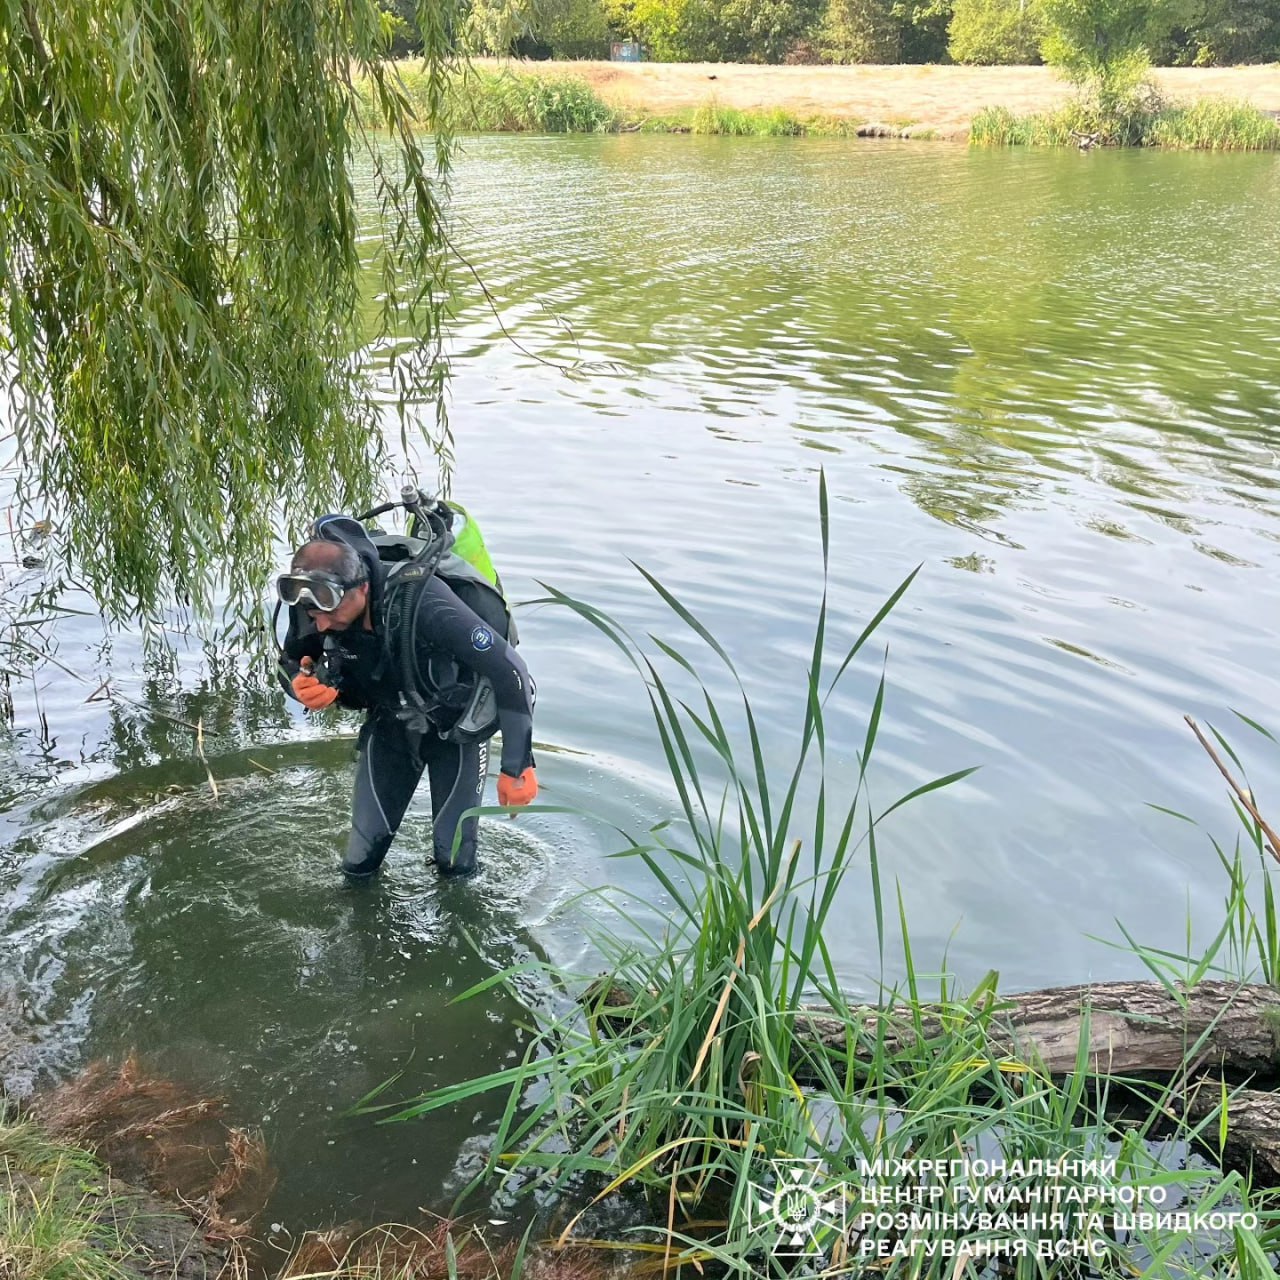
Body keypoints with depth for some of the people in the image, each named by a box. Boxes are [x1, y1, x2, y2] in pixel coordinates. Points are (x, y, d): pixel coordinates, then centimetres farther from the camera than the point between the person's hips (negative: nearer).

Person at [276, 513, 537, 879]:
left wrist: (517, 766, -31)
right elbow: (291, 663, -4)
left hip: (456, 727, -4)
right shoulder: (314, 604, -25)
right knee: (361, 858, 5)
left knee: (455, 858, 2)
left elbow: (508, 672, -37)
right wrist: (303, 685, -31)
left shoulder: (425, 606, -42)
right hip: (389, 724, 4)